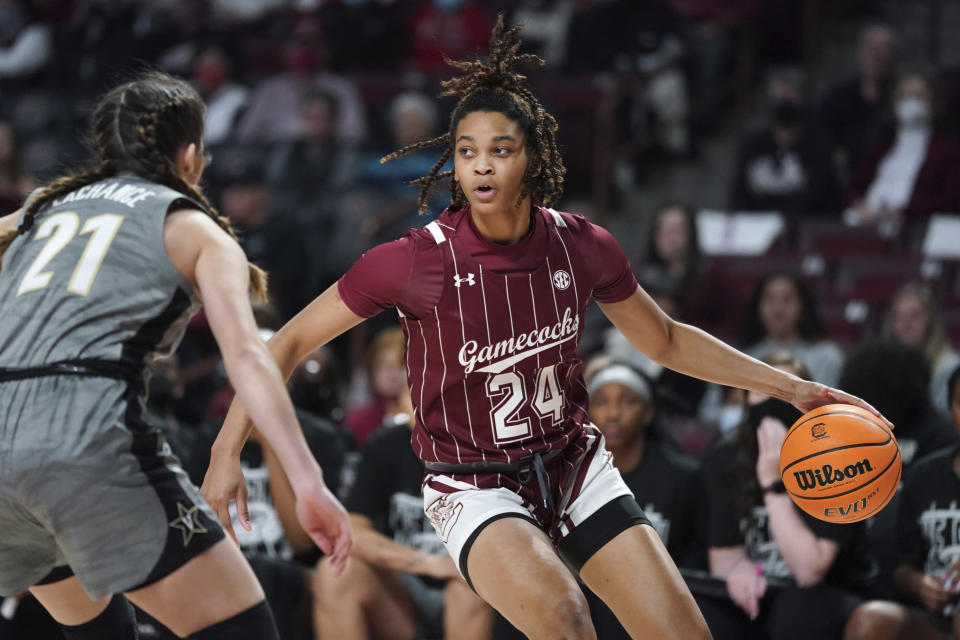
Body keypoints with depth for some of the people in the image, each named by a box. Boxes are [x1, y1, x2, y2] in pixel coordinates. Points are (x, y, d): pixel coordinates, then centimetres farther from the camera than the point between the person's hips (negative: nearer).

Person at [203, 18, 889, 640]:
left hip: (575, 467, 4)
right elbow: (288, 343, -8)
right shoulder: (414, 261, -18)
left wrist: (789, 385, 8)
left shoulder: (582, 246, -8)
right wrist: (228, 449, -14)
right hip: (475, 487, -4)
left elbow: (666, 341, 10)